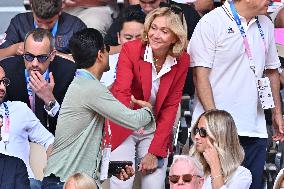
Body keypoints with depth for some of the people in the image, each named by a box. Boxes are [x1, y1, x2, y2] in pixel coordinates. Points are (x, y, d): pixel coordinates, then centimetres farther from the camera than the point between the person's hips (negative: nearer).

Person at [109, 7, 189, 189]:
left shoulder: (182, 61, -6)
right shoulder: (130, 50, -14)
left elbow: (171, 107, -3)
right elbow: (121, 92, -24)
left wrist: (154, 151, -8)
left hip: (157, 131, 2)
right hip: (124, 127, -2)